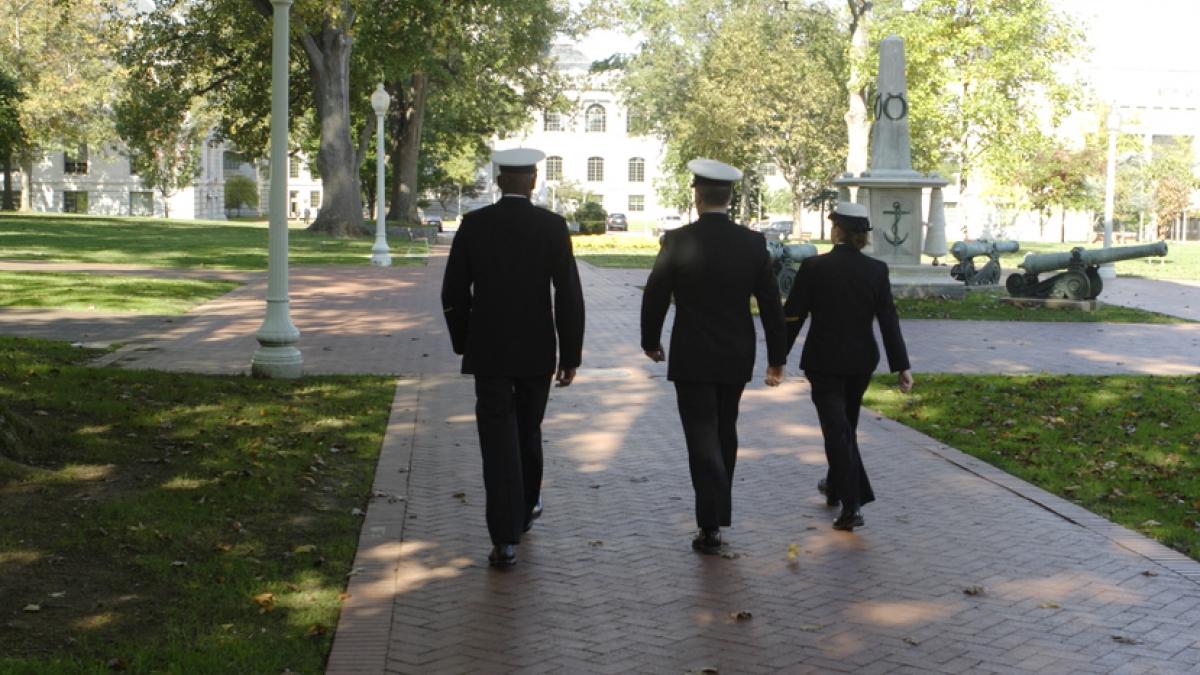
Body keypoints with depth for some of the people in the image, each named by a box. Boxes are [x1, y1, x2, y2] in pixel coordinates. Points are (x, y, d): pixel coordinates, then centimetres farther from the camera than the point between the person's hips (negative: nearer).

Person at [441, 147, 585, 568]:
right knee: (528, 430, 20)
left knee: (499, 439, -1)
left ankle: (506, 538, -8)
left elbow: (453, 293, 1)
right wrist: (571, 356, -2)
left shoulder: (474, 224, -3)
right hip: (536, 352, 1)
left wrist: (463, 343, 14)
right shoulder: (552, 226, -6)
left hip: (488, 351, 0)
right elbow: (569, 296, -9)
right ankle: (524, 509, 39)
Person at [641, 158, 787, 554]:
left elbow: (654, 296, -6)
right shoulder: (753, 243, -3)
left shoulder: (678, 240, -11)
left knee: (703, 437, -1)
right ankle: (719, 511, 31)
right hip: (736, 358, 3)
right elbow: (771, 304, 0)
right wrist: (776, 358, 8)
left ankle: (711, 526, -9)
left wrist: (650, 341, 10)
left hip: (692, 358, -3)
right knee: (725, 433, 19)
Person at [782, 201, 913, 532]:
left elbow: (793, 316, -9)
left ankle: (852, 506, -9)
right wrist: (901, 366, -2)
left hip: (823, 361, -4)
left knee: (836, 429, -2)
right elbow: (888, 321, -5)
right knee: (846, 425, 22)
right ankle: (837, 486, 41)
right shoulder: (877, 270, -5)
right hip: (862, 361, 4)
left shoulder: (813, 268, -12)